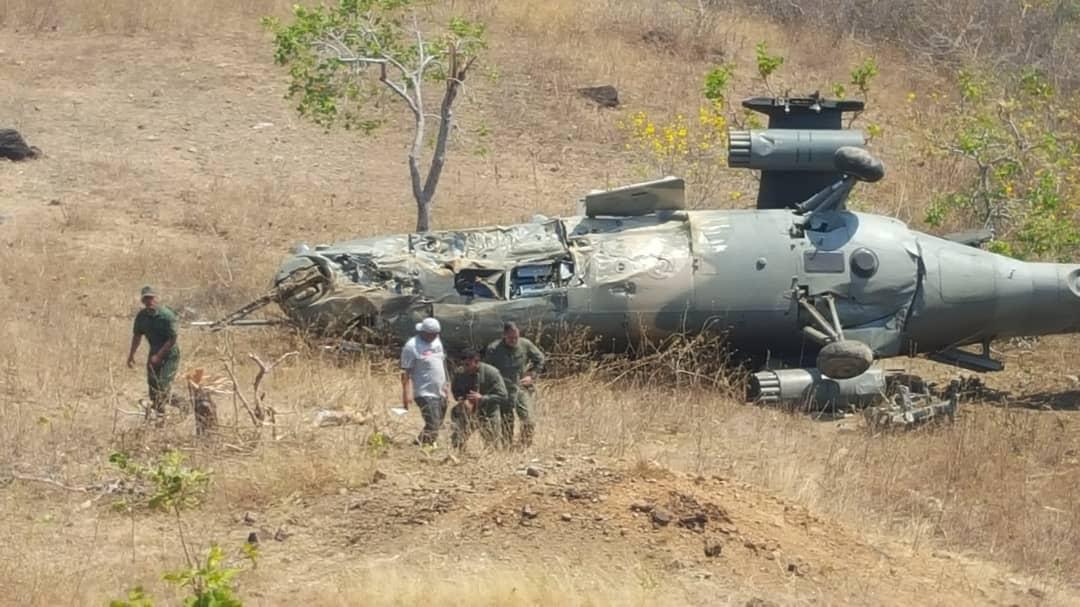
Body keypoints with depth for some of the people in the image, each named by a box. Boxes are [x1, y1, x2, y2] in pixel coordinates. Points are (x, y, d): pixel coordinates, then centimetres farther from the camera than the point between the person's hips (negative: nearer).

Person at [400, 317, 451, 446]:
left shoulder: (437, 341, 11)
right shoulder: (411, 346, -13)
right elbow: (405, 372, -13)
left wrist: (446, 385, 19)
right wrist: (406, 394, -18)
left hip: (440, 392, 8)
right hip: (425, 394, -8)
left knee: (438, 425, 10)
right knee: (432, 426, -14)